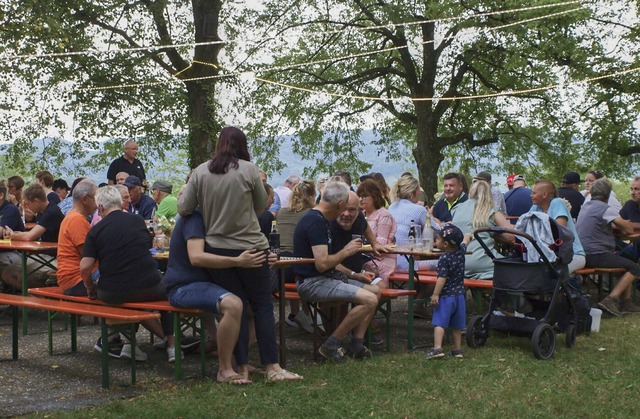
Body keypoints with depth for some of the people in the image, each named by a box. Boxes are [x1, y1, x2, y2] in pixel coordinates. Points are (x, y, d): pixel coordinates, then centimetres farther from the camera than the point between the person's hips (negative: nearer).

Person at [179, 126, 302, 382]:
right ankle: (272, 367, 3)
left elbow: (184, 209, 0)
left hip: (217, 249, 3)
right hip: (250, 247, -3)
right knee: (263, 305, 5)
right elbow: (261, 205, 4)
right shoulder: (249, 170, -7)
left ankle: (242, 367, 11)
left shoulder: (200, 172, -1)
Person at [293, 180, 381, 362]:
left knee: (375, 291, 8)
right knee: (369, 300, -21)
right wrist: (346, 251, -10)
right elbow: (322, 264, -25)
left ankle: (356, 345, 4)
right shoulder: (316, 221, -18)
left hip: (325, 278, 11)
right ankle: (330, 346, -11)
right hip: (312, 283, -11)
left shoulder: (320, 219, 15)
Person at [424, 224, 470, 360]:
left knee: (439, 323, -11)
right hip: (459, 294, 7)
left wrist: (435, 294, -21)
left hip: (446, 296, -7)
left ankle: (437, 348, -23)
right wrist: (467, 236, 47)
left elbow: (442, 278, -22)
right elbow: (465, 240, 26)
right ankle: (457, 349, 19)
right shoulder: (461, 252, 3)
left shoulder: (444, 259, -16)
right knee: (456, 325, 15)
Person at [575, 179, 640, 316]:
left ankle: (625, 301, 12)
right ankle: (610, 300, -16)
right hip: (596, 255, -10)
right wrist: (622, 225, 13)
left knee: (626, 263, 21)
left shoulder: (585, 207, 18)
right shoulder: (606, 209, -10)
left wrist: (616, 225, 14)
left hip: (582, 253, 10)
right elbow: (629, 230, -8)